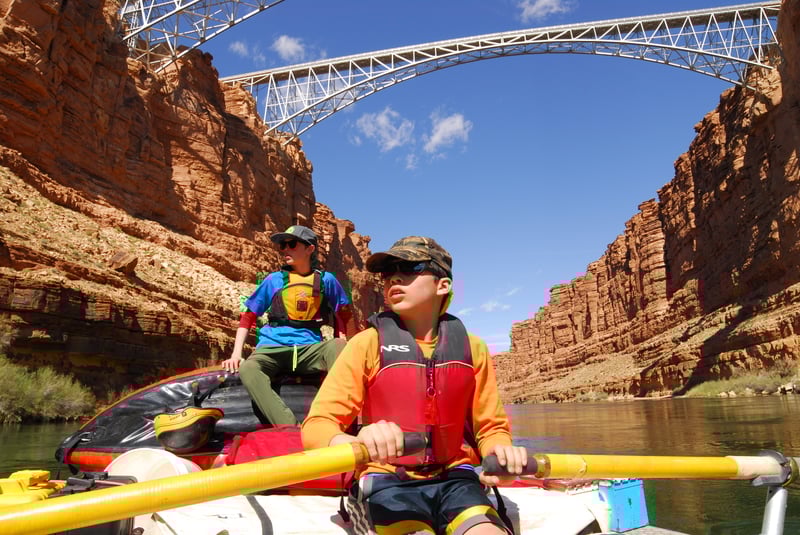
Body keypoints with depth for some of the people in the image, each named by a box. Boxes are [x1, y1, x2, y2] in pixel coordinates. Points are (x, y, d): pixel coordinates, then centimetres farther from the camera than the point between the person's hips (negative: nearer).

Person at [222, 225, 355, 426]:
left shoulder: (326, 279, 12)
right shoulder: (274, 279, 13)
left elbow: (345, 317, 15)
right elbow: (248, 316, 15)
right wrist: (236, 353, 3)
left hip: (309, 349, 0)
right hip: (272, 348, 1)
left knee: (337, 345, -34)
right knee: (247, 369, -34)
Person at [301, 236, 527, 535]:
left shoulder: (472, 348, 4)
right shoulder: (367, 344, -4)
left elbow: (491, 428, 10)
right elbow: (316, 425, -9)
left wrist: (501, 454, -14)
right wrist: (358, 444, -32)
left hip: (455, 480, 3)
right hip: (386, 484, -2)